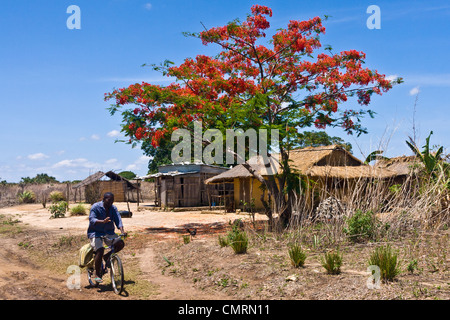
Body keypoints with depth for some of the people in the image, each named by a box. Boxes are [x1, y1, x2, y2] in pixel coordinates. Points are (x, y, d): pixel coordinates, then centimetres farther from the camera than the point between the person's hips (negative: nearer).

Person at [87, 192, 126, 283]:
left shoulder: (113, 208, 4)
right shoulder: (95, 207, -10)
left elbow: (118, 219, -8)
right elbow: (92, 220, -23)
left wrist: (122, 230, -27)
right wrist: (102, 221, -43)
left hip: (108, 232, 5)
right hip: (95, 232, -5)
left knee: (120, 243, -18)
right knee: (100, 249, -26)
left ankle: (107, 256, 9)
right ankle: (97, 273, -10)